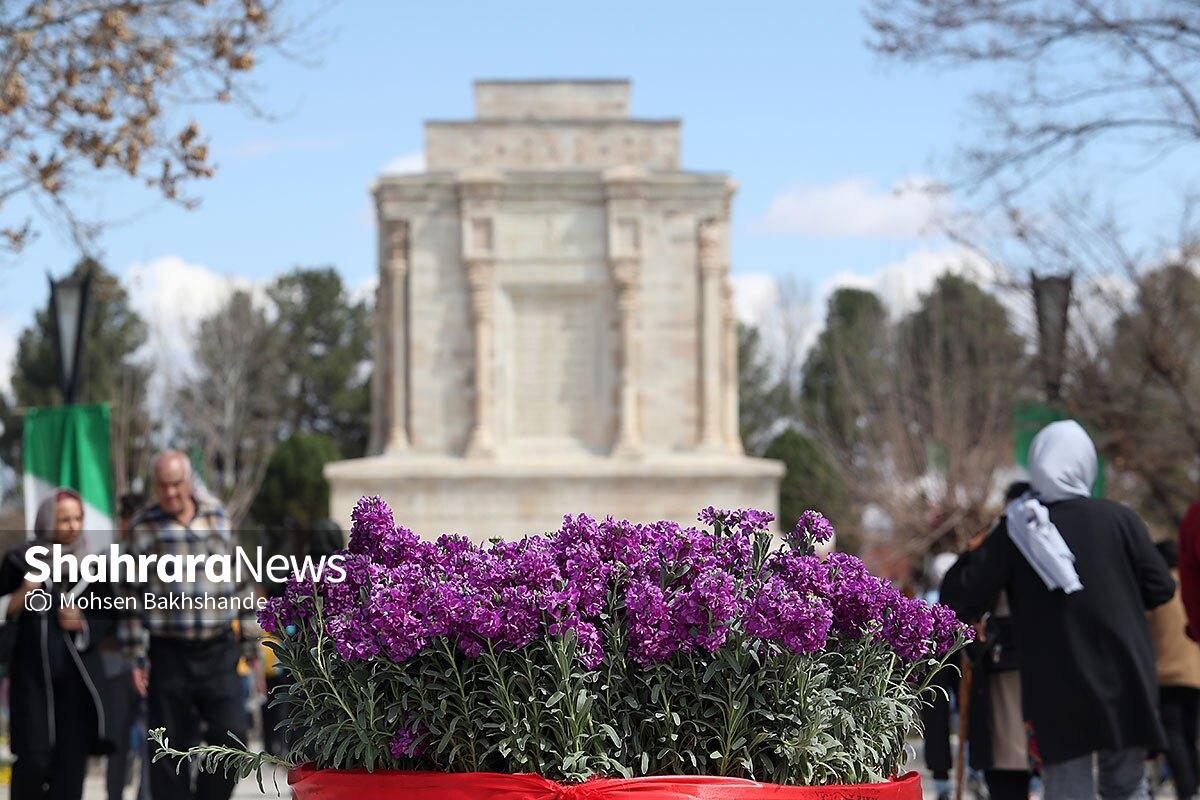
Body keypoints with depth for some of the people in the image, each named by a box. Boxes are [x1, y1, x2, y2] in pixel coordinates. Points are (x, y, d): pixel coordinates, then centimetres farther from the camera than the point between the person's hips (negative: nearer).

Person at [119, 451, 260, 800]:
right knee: (171, 748, 2)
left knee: (233, 735, -5)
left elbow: (239, 579, 14)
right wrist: (137, 656, -4)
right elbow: (133, 594, 0)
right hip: (169, 652, -2)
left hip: (219, 651, 2)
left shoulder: (217, 516, 8)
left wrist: (250, 639, 13)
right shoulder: (145, 527, 0)